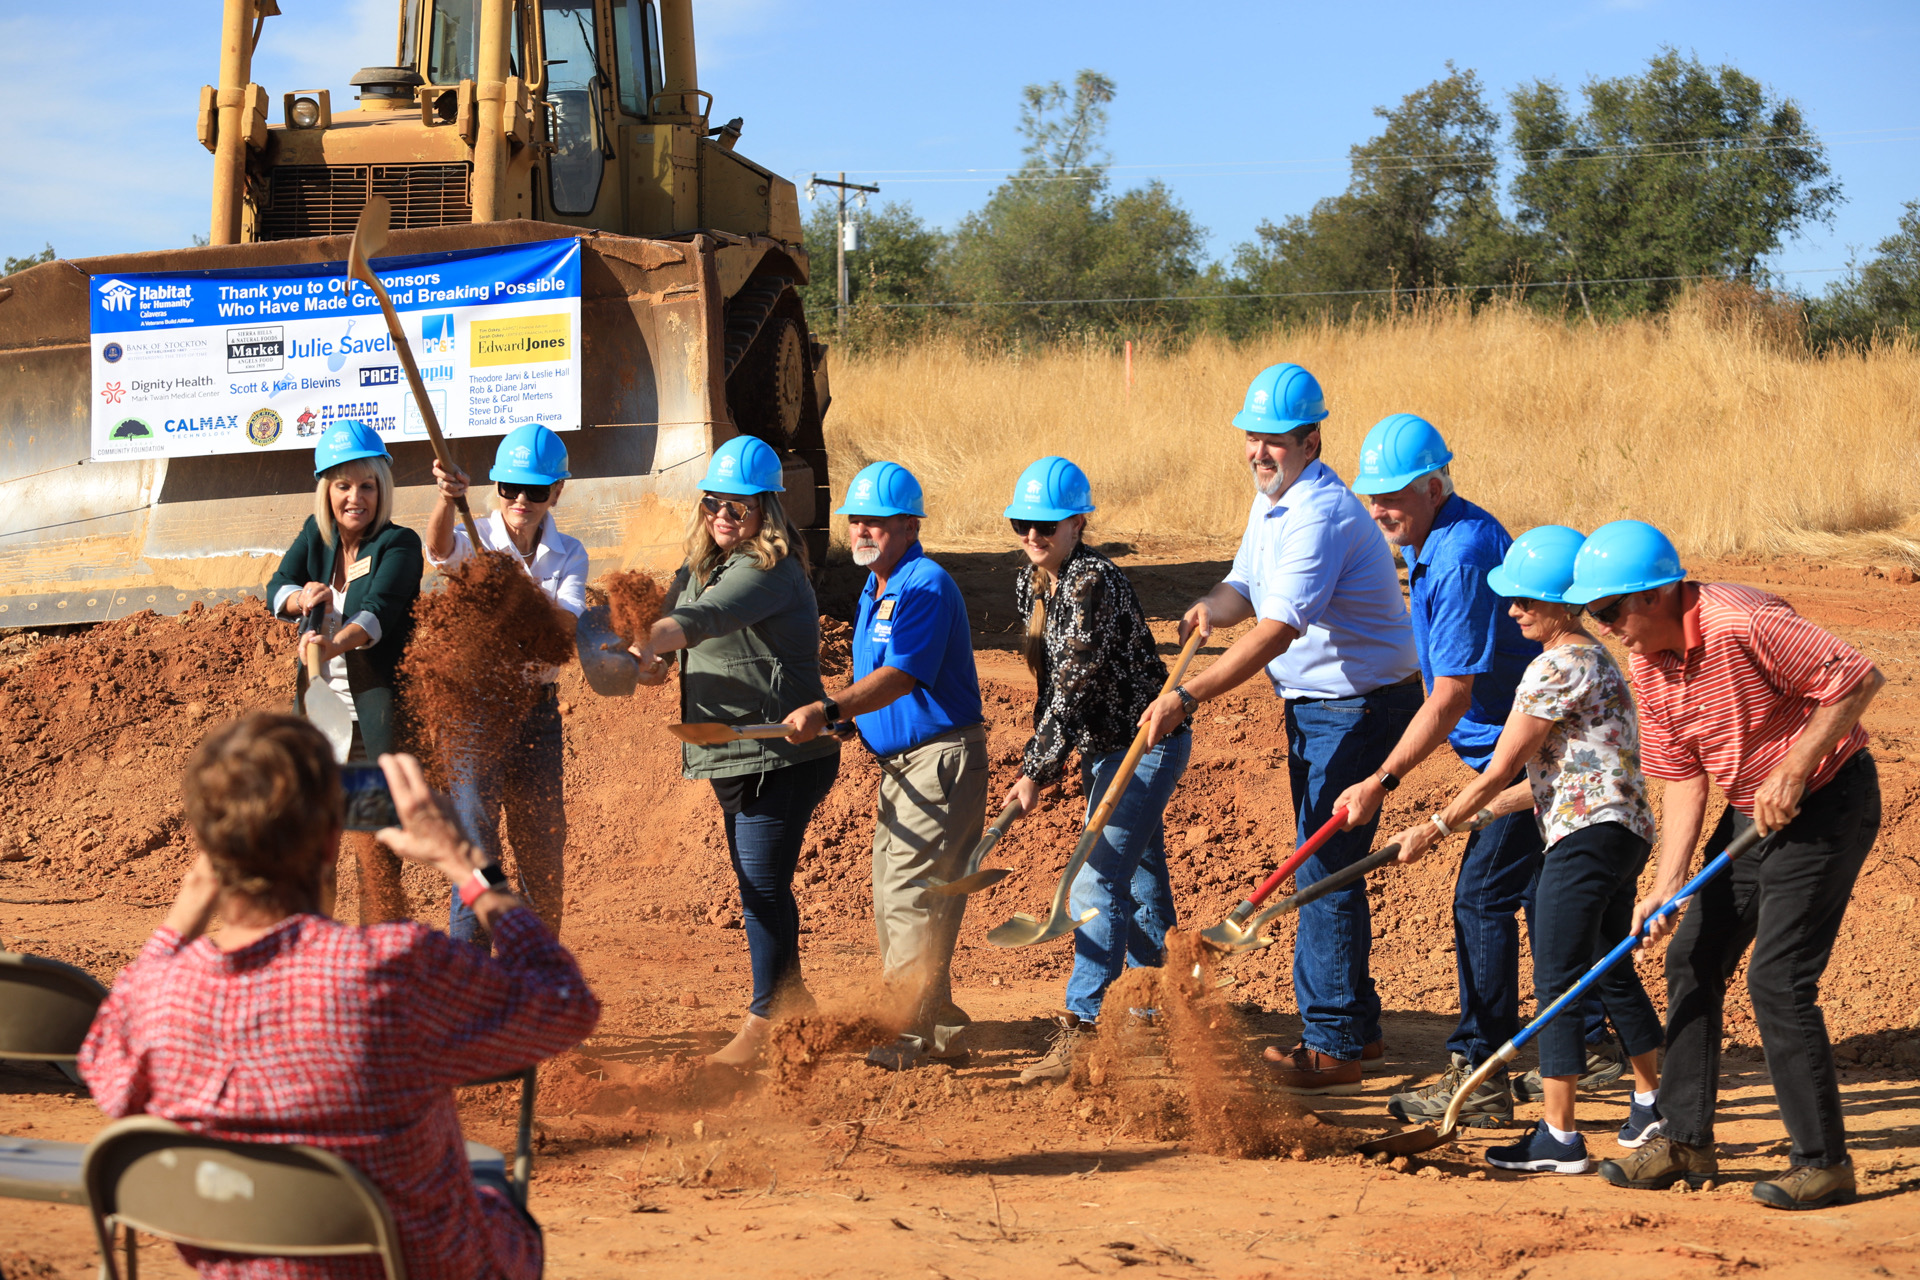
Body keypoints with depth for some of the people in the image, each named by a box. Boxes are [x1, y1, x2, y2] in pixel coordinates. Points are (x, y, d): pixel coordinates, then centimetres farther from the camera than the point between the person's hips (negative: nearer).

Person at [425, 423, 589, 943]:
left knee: (544, 849, 12)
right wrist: (447, 497, -50)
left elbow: (568, 625, -13)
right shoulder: (476, 540, -4)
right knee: (476, 847, -9)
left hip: (537, 709, 4)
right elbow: (441, 545, -29)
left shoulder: (568, 555, 4)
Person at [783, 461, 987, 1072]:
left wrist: (829, 710, -36)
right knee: (893, 902, 12)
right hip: (898, 764, 10)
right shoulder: (873, 594, 16)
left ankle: (914, 1034, -10)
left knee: (911, 897, -12)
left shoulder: (926, 586, -16)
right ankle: (943, 1028, 18)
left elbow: (900, 676, -27)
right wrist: (825, 719, 9)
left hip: (941, 761, -10)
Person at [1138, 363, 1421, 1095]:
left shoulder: (1320, 515, -24)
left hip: (1359, 709, -10)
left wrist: (1187, 697, -32)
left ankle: (1333, 1048, -6)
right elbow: (1248, 586, 15)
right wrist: (1211, 607, -9)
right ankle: (1356, 1024, 26)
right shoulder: (1271, 498, 9)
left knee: (1325, 871, -10)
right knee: (1325, 868, 16)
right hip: (1313, 705, 10)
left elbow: (1277, 632, -30)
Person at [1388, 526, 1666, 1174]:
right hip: (1625, 830, 11)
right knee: (1613, 973, 23)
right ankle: (1653, 1101, 35)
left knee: (1556, 982, -7)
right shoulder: (1595, 660, 18)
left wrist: (1436, 828, -1)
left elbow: (1499, 771, -12)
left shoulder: (1556, 668, -14)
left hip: (1587, 832, -11)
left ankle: (1559, 1138, -7)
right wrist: (1481, 813, 19)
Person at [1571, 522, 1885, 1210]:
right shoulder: (1645, 662, -1)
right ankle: (1686, 1141, 21)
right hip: (1749, 812, 9)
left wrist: (1792, 773, -24)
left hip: (1827, 799, -9)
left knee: (1777, 980, -13)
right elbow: (1683, 776, 4)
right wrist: (1666, 885, -5)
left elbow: (1858, 679, -26)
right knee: (1693, 960, 9)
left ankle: (1824, 1162, -2)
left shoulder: (1741, 624, -28)